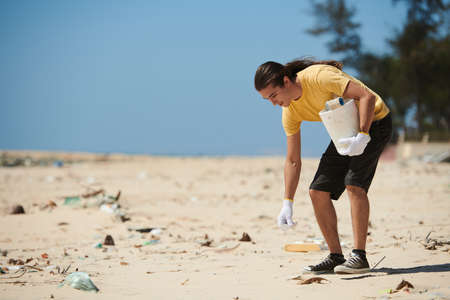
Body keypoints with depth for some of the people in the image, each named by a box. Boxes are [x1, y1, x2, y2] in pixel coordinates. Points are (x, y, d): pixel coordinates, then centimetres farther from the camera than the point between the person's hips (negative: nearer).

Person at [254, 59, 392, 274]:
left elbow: (367, 96, -31)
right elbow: (292, 161, 0)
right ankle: (336, 257, 7)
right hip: (346, 130, 7)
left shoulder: (319, 76, -29)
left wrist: (363, 135, -40)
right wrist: (287, 203, -6)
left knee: (354, 184, -25)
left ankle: (359, 256, -22)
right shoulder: (290, 112, -6)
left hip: (373, 121, -7)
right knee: (318, 192, -2)